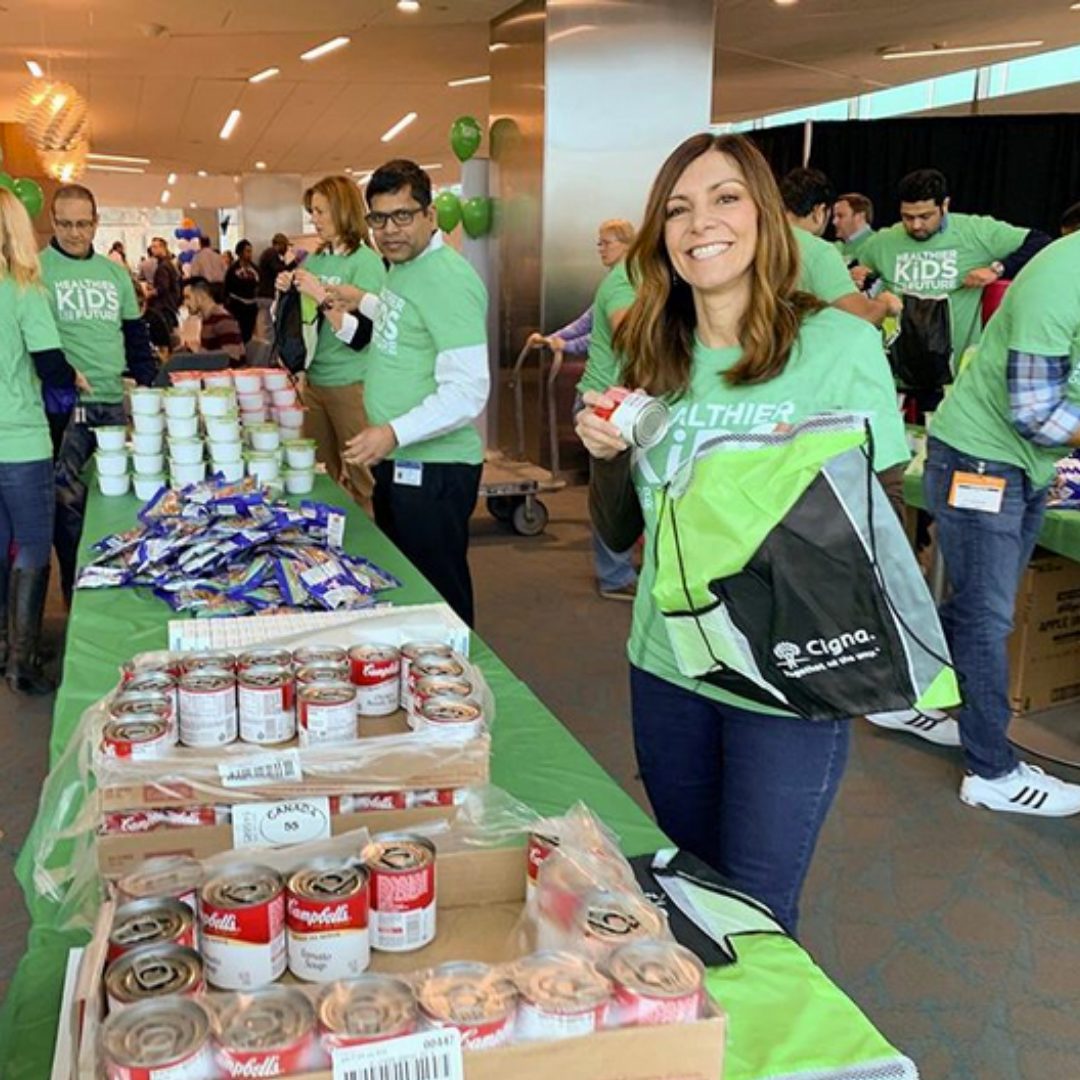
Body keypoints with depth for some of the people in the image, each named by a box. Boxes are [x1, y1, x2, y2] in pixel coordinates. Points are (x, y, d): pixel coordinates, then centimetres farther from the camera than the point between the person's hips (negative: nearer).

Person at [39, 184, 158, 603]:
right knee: (69, 505, 0)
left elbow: (136, 336, 17)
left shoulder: (115, 273, 13)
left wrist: (149, 389, 8)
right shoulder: (35, 270, -3)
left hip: (116, 403, 5)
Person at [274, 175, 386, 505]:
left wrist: (321, 296, -24)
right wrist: (286, 292, -1)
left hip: (351, 385, -7)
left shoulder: (367, 262, -11)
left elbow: (359, 337, -21)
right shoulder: (313, 260, 9)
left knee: (361, 478, 3)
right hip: (314, 379, 7)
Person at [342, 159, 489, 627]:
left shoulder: (448, 278, -20)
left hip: (433, 468, -10)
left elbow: (468, 390, -26)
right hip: (396, 461, 10)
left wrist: (395, 432, -31)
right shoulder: (401, 267, 10)